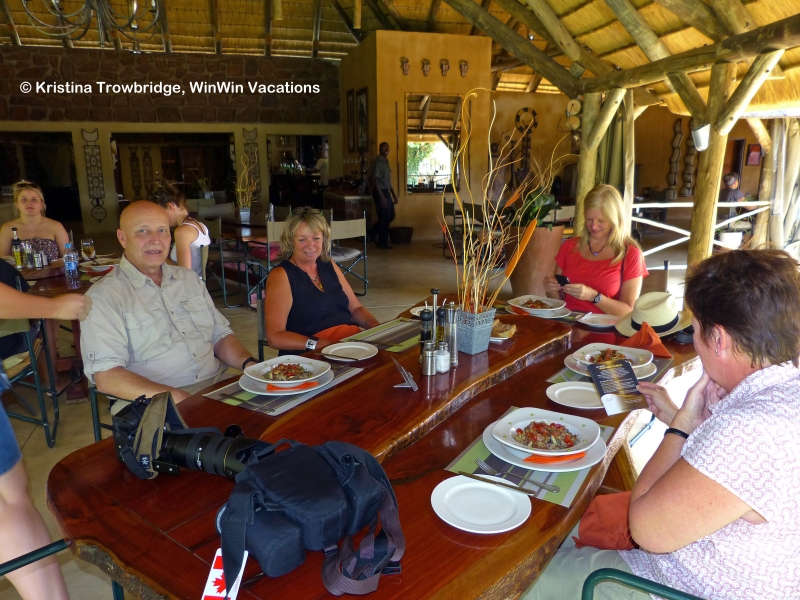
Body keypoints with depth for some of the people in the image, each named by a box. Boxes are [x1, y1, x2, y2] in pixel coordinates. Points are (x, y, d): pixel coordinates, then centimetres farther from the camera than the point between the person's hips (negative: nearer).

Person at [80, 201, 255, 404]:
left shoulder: (189, 278, 16)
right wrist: (175, 397, -24)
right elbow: (106, 376, -13)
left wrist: (249, 363, -2)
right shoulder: (104, 296, -4)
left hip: (218, 387, 6)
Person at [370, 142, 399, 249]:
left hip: (386, 191, 9)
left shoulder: (385, 161, 15)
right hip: (380, 192, -9)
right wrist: (381, 196, -23)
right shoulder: (378, 161, -14)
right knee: (384, 217, -3)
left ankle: (373, 233, 25)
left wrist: (393, 194, 18)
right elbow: (375, 179, -19)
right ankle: (382, 242, 8)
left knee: (390, 215, 14)